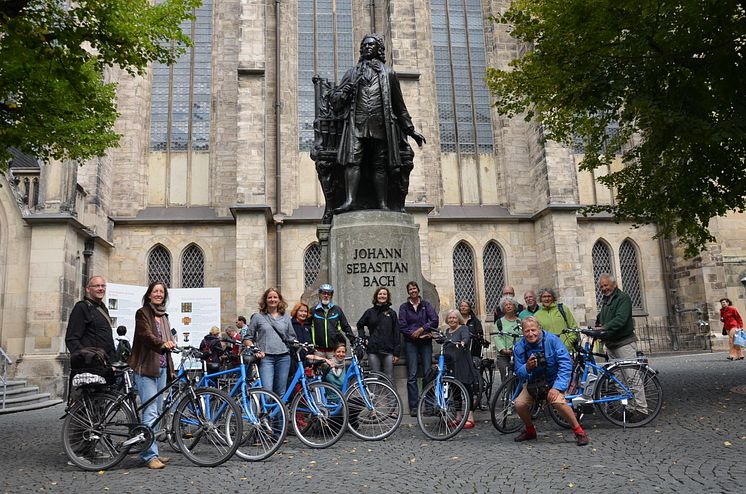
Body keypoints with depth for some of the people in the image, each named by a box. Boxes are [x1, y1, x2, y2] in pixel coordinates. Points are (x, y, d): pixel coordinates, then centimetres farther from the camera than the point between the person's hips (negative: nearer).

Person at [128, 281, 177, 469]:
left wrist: (170, 369, 19)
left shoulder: (163, 316, 18)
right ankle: (150, 455, -8)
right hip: (145, 368, -8)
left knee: (158, 412, 10)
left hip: (161, 368, 8)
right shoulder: (142, 313, -3)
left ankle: (151, 451, 19)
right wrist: (162, 343, -40)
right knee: (150, 412, -11)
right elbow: (146, 335, -20)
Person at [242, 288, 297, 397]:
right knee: (267, 391, -16)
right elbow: (247, 338, 9)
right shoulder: (258, 316, 8)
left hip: (283, 357, 3)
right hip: (265, 357, -3)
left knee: (281, 393, 5)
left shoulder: (286, 317, 15)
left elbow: (292, 338, 18)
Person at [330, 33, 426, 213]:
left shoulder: (388, 73, 20)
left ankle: (383, 205, -7)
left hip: (381, 125, 0)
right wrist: (346, 91, -4)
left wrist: (410, 130, 18)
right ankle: (350, 200, -24)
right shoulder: (353, 72, 22)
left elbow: (399, 106, 20)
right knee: (352, 160, -16)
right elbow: (334, 97, 18)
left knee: (380, 166, -5)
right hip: (357, 123, 0)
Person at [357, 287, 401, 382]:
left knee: (389, 378, 2)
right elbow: (360, 325, 22)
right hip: (373, 350, 0)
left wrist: (396, 353, -1)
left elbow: (397, 333, 4)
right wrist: (363, 337, 6)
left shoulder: (392, 313, 7)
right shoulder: (370, 312, 8)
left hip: (388, 350, 0)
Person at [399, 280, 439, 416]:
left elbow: (435, 321, -2)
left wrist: (422, 329, -12)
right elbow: (402, 326, -2)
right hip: (411, 342, -1)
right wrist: (415, 333, -11)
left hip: (426, 342, 1)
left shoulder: (426, 304, 9)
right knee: (412, 375, -4)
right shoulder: (404, 307, 7)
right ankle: (413, 407, -2)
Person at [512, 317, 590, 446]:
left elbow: (566, 363, -23)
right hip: (533, 383, 4)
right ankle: (530, 431, 14)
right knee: (519, 404, -16)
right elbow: (519, 373, -7)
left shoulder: (551, 339, -21)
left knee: (557, 401, -32)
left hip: (554, 380, -3)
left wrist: (557, 387, -29)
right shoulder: (520, 347, -11)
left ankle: (579, 432, -10)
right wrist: (527, 368, -31)